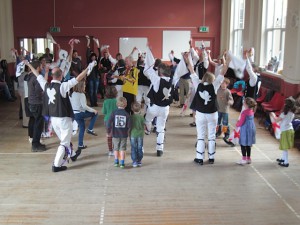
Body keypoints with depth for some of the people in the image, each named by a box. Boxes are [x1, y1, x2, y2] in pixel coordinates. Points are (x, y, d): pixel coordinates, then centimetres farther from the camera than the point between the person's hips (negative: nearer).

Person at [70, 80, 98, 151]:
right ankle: (90, 129, 3)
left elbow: (70, 104, 14)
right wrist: (93, 110, -11)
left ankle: (80, 145, 18)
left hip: (74, 113, 8)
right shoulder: (81, 95, -16)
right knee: (95, 113, 8)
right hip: (80, 113, -8)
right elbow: (84, 106, -21)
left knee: (82, 128, 18)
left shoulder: (72, 94, 8)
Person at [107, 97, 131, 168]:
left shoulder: (114, 113, -9)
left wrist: (109, 130, 3)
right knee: (122, 149, 7)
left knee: (116, 148, 15)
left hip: (115, 134, 0)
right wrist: (127, 131, 10)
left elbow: (109, 122, -11)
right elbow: (129, 125, -9)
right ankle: (122, 163, 7)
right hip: (124, 134, 0)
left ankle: (116, 162, 21)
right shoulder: (126, 114, -8)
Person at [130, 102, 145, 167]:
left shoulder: (131, 117, -8)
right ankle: (139, 161, 16)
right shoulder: (141, 117, -9)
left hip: (133, 135, 0)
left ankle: (134, 162, 4)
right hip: (140, 135, 0)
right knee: (140, 149, 10)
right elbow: (144, 124, -3)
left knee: (133, 149, 6)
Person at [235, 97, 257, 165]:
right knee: (248, 145, 16)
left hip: (245, 130, -8)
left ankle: (244, 159, 4)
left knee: (243, 144, 1)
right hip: (252, 129, 8)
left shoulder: (244, 112, -21)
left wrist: (237, 124, 3)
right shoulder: (252, 111, 5)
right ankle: (248, 159, 24)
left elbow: (241, 122, -18)